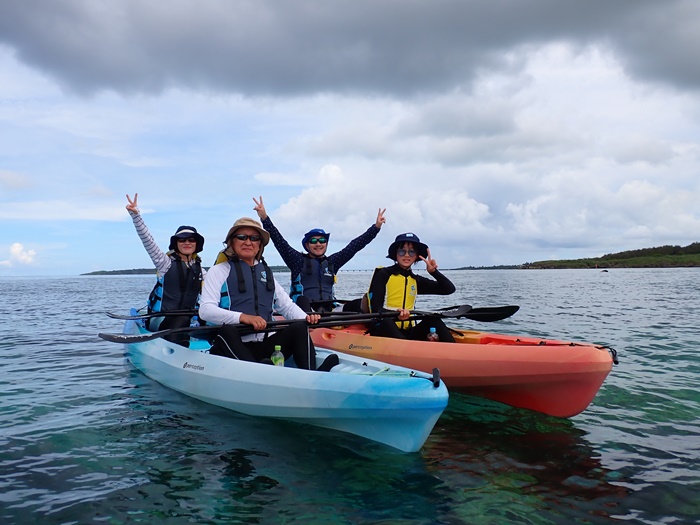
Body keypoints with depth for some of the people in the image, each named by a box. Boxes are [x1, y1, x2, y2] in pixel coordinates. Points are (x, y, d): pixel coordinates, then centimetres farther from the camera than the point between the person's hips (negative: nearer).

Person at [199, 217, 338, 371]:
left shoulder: (266, 272, 24)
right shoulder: (219, 271, 7)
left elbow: (286, 305, 23)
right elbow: (205, 310, -7)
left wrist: (306, 317, -1)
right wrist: (242, 317, -24)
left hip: (267, 346, 4)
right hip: (232, 347, -4)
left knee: (299, 328, -19)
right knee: (227, 331, -35)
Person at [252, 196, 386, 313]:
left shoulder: (332, 262, 21)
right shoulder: (299, 260, 11)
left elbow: (355, 245, 20)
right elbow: (279, 241, 2)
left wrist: (376, 226, 18)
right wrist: (264, 218, -8)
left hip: (326, 310, 3)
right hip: (302, 310, -3)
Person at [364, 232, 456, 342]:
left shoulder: (416, 280, 16)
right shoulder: (384, 274, 1)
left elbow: (449, 289, 11)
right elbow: (376, 308, -10)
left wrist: (433, 272, -4)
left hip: (407, 333, 5)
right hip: (384, 330, -5)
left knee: (433, 320, -16)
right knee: (386, 322, -36)